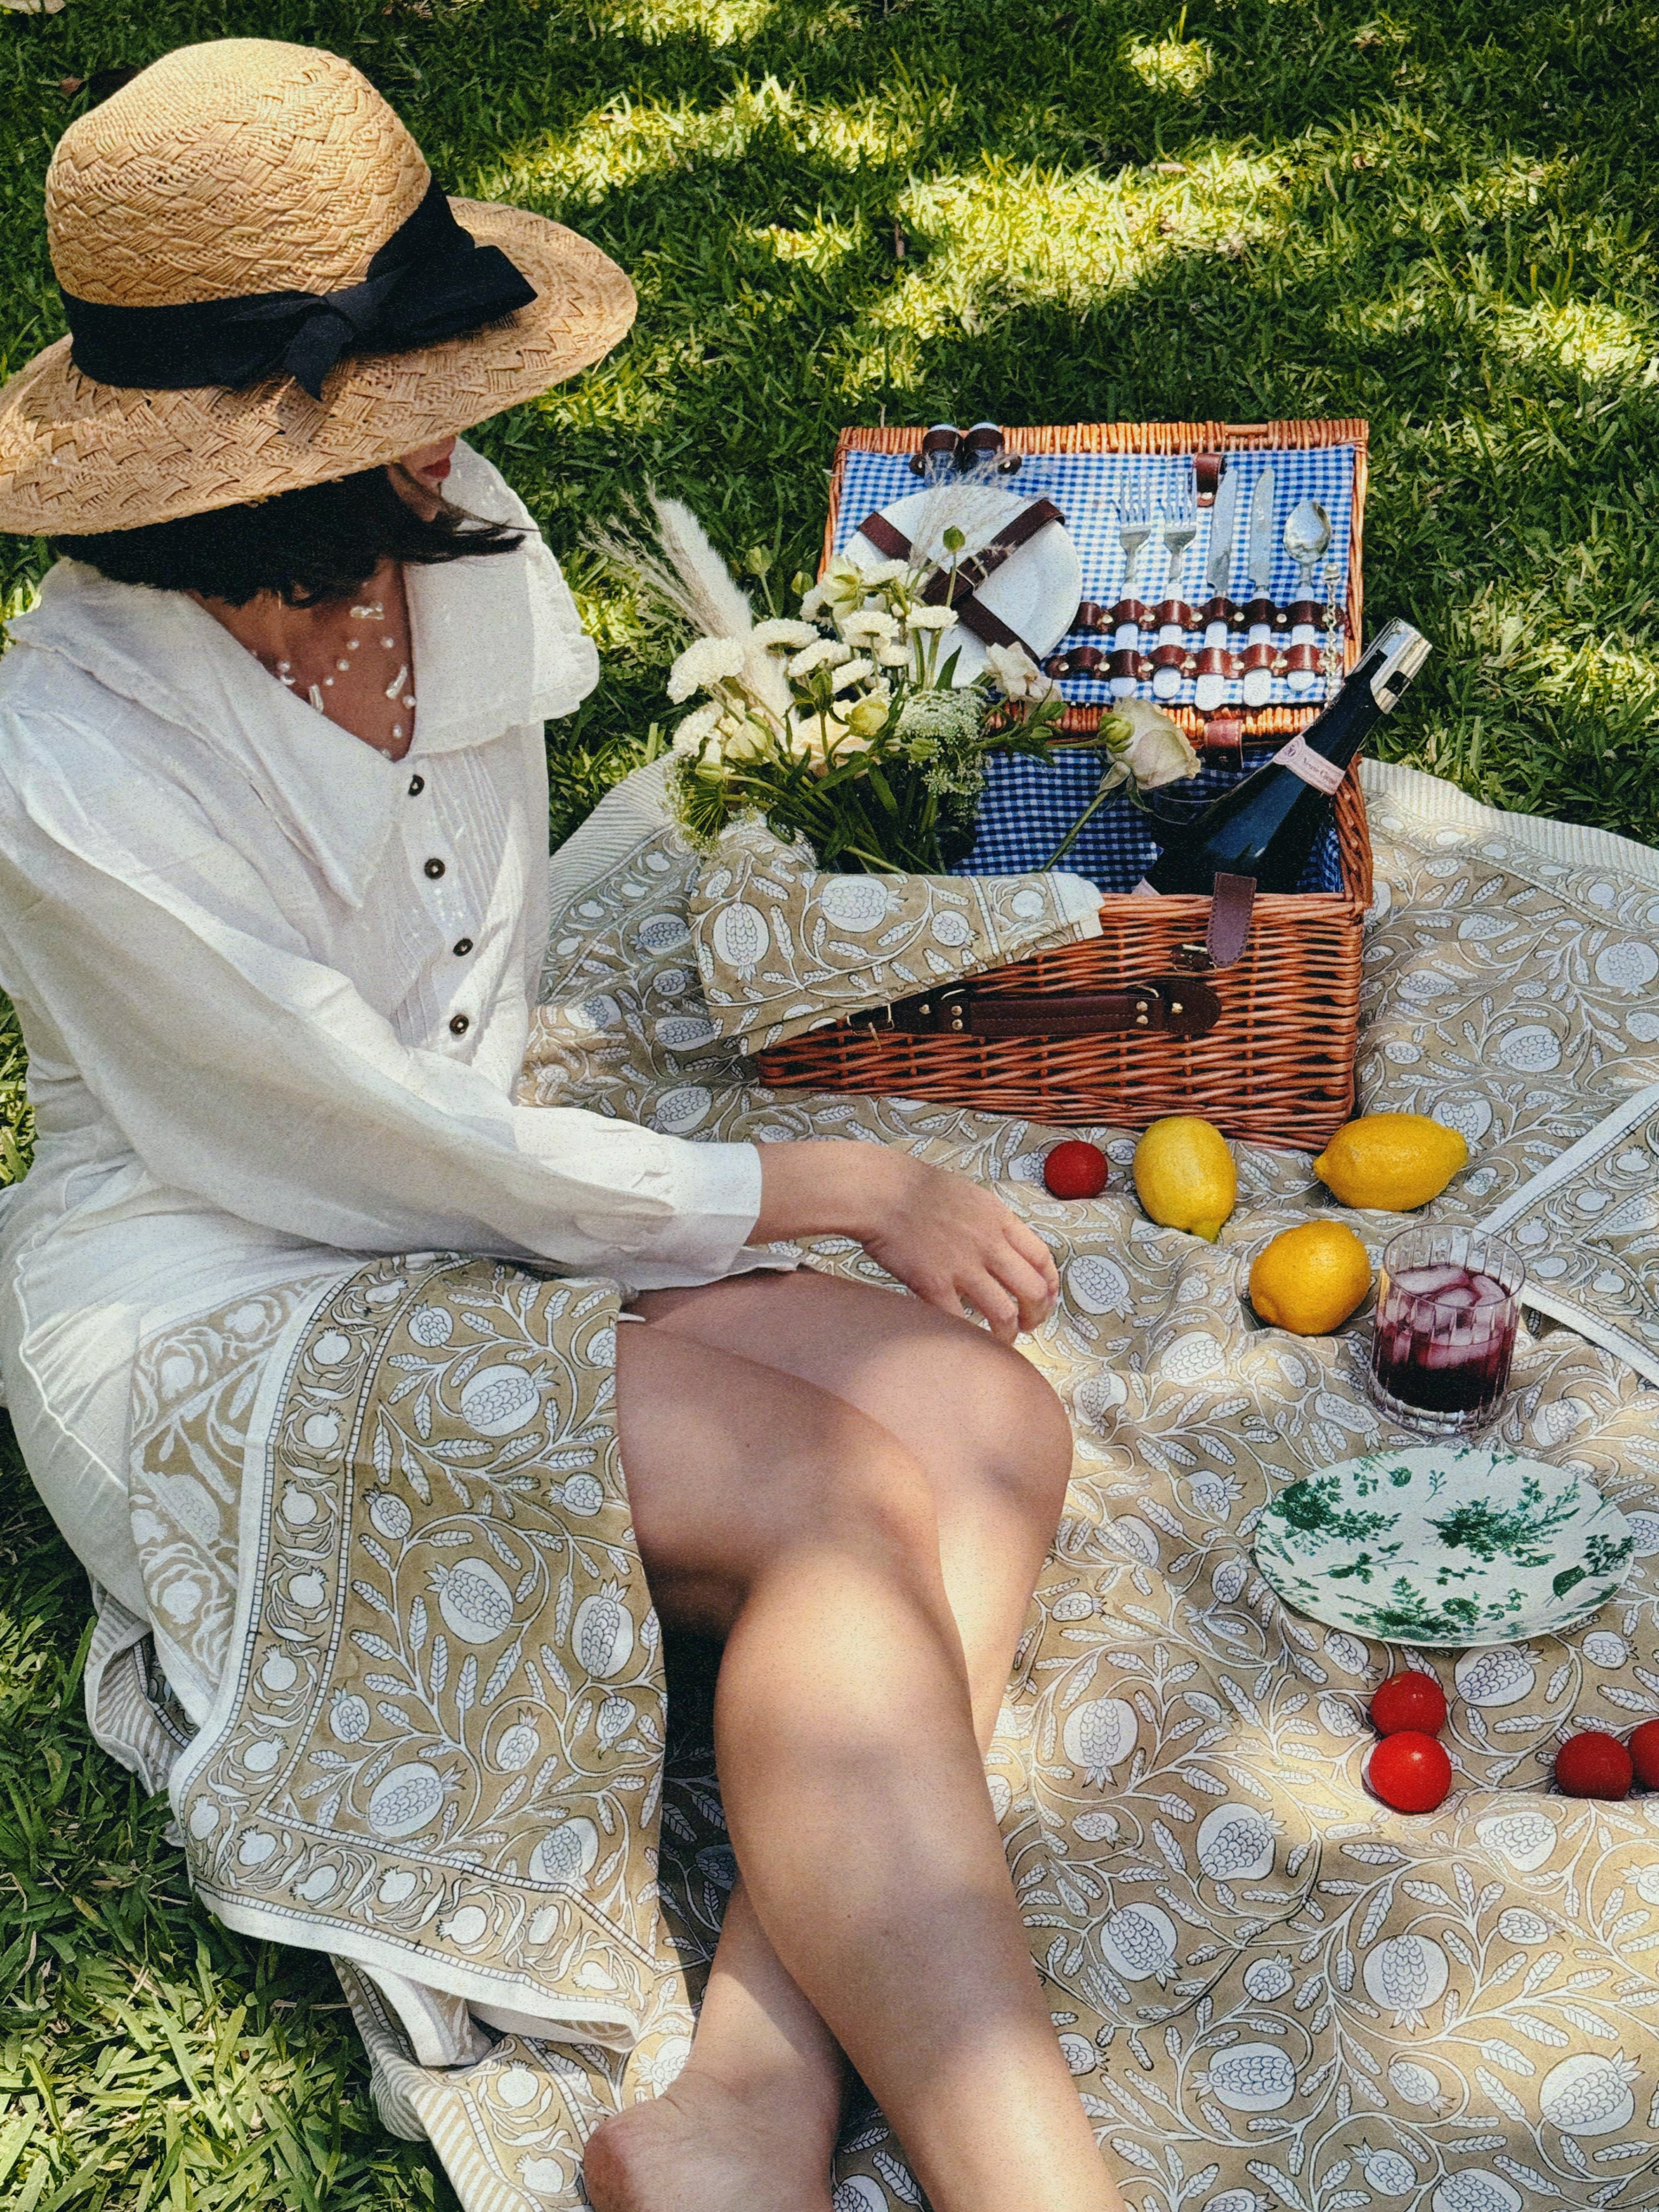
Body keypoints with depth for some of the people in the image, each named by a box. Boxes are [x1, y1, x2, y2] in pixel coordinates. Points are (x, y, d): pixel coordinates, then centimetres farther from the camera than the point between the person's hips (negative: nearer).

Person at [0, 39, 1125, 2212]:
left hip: (465, 1230, 7)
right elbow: (405, 1145, -17)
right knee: (846, 1497, -27)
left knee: (988, 1410, -18)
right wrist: (835, 1187, -11)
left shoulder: (469, 548, -1)